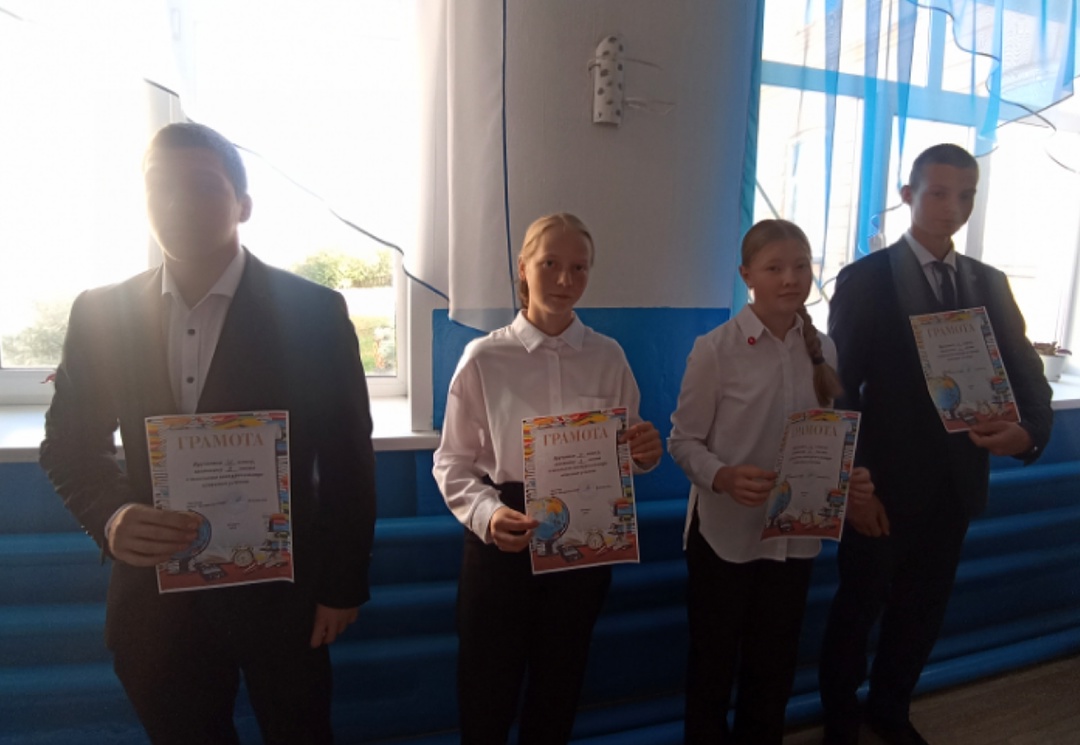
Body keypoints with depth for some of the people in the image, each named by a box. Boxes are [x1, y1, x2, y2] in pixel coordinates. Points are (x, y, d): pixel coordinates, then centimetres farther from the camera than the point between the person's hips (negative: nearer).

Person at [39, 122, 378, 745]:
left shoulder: (313, 312, -11)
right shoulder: (100, 313, -1)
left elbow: (348, 458, -8)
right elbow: (70, 444, 7)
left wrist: (344, 585, -6)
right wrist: (110, 515, -14)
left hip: (280, 591, -2)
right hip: (155, 593, 3)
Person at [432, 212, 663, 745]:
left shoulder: (609, 358, 0)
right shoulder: (484, 358, -9)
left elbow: (627, 454, 7)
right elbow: (452, 463, -8)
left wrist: (646, 453, -15)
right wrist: (486, 514, -26)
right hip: (502, 541, -2)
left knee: (559, 687, 22)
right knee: (485, 691, 13)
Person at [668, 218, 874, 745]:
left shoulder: (822, 350, 0)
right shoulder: (716, 349, -14)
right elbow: (684, 440, -11)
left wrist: (850, 476, -13)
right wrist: (722, 477, -29)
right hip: (726, 530, -4)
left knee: (774, 664, 22)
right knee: (712, 661, 15)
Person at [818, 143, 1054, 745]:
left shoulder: (991, 284, 7)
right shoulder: (865, 279, -9)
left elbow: (1026, 372, 5)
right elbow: (840, 389, -12)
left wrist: (1032, 428, -18)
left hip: (956, 484, 5)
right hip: (885, 484, -4)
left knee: (924, 610, 19)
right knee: (859, 607, 12)